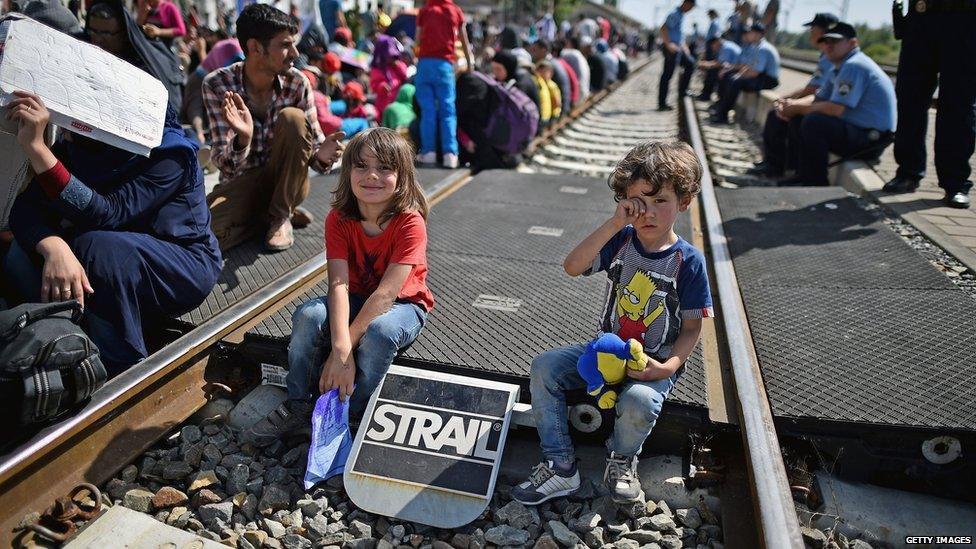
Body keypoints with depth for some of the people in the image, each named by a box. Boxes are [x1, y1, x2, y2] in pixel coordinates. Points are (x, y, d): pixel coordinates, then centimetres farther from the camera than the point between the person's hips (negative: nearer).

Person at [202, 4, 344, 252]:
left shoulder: (297, 83, -12)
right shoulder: (216, 84, -15)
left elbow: (313, 146, -7)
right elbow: (224, 164, -19)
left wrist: (321, 155, -32)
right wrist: (243, 139, -41)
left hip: (287, 181, 1)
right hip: (241, 182, -1)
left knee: (292, 118, -26)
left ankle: (281, 215, -11)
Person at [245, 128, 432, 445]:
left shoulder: (410, 223, -25)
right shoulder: (339, 219, -13)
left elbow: (387, 293, -30)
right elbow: (338, 285, -23)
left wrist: (344, 350, -32)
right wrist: (341, 350, -37)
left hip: (404, 304, -4)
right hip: (358, 299, 4)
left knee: (380, 330, -36)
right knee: (307, 316, -23)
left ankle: (354, 414, -13)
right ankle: (299, 405, -5)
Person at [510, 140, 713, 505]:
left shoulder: (688, 261, -10)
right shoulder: (621, 240, -3)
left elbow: (692, 328, -5)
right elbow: (572, 267, -19)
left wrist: (669, 366, -22)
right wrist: (616, 223, -24)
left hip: (654, 363, -4)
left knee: (638, 401, -35)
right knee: (544, 368, -15)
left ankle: (622, 459, 3)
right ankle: (560, 467, -5)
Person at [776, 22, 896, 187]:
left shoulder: (854, 66, -16)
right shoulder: (839, 69, 16)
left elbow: (835, 109, -24)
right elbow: (818, 101, 15)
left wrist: (798, 109, -12)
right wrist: (791, 107, -4)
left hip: (871, 140, -11)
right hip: (858, 132, 11)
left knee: (813, 122, -27)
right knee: (798, 122, 10)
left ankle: (816, 183, -18)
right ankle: (804, 176, 8)